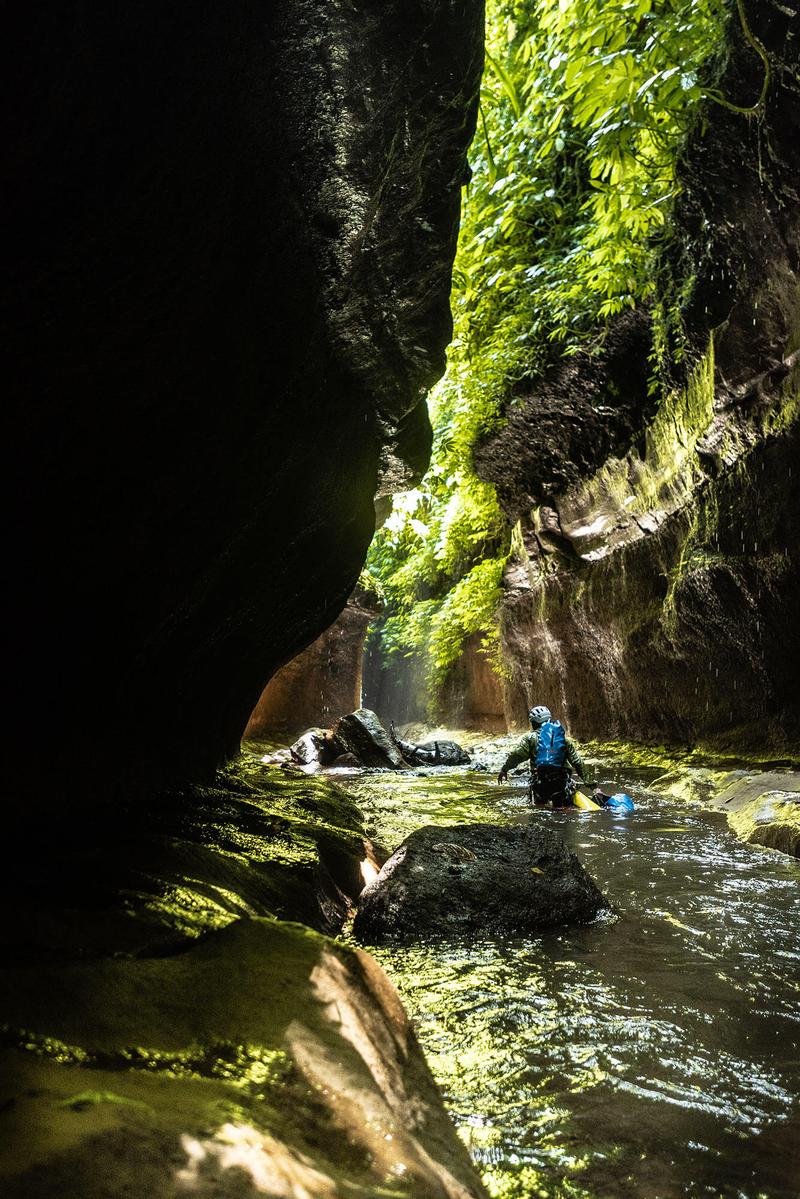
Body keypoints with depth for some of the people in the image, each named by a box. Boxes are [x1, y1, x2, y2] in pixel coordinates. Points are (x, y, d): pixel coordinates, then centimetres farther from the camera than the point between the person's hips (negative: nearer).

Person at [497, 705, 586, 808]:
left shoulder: (531, 737, 4)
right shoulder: (564, 738, 14)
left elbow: (516, 755, -3)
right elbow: (576, 760, 13)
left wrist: (504, 769, 6)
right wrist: (585, 778, 18)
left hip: (539, 779, -2)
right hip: (561, 779, 2)